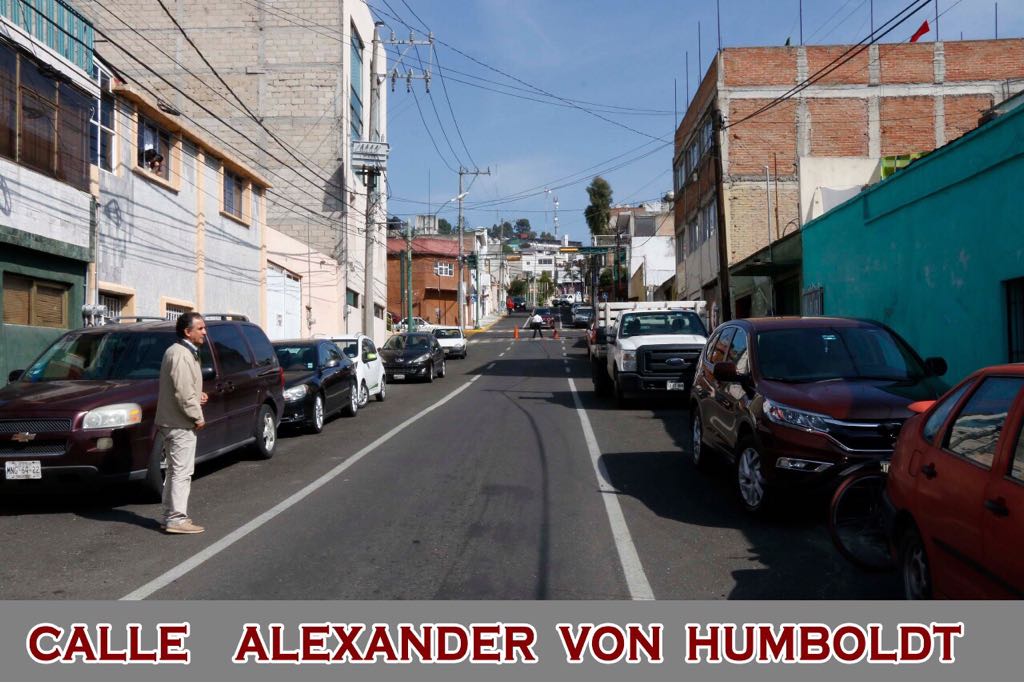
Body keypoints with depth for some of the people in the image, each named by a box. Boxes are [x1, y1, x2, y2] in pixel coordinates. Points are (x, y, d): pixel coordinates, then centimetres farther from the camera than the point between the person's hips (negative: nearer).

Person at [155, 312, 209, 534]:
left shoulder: (180, 351, 16)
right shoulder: (181, 355, -18)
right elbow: (183, 393, -23)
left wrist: (197, 395, 8)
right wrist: (198, 417, -15)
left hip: (173, 422, 11)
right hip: (180, 424, -11)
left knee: (175, 471, 16)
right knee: (182, 472, -6)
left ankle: (171, 516, 23)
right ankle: (177, 519, -2)